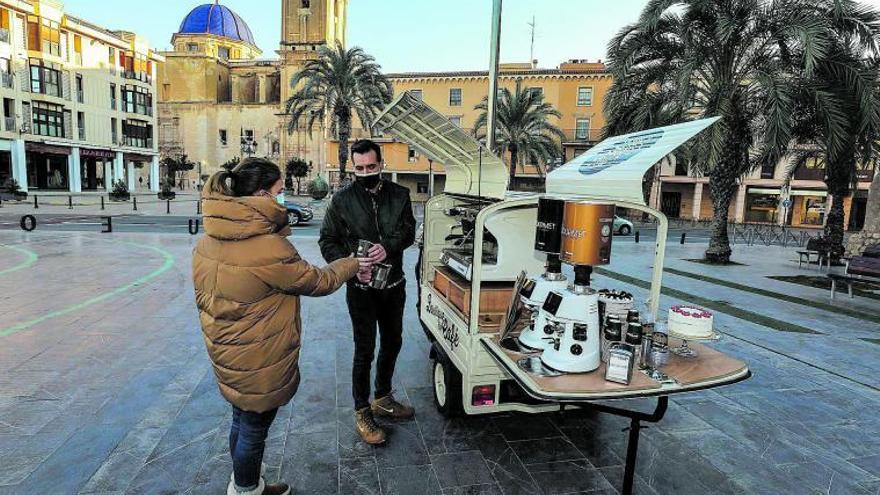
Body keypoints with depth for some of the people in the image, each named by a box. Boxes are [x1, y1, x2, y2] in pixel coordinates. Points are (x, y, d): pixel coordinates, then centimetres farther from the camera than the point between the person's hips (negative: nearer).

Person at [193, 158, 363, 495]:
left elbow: (204, 297, 7)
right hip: (260, 363, -8)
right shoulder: (269, 247, -28)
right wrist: (352, 264, 0)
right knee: (254, 430, 15)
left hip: (226, 354, 8)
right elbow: (317, 282, -16)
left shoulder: (208, 241, -2)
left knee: (241, 422, 26)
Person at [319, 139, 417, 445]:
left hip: (394, 285, 4)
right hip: (361, 288, -4)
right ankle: (362, 412, 22)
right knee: (365, 351, 3)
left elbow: (408, 230, -5)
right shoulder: (342, 199, -6)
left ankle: (382, 399, 40)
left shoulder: (399, 195, 0)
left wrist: (388, 246, -26)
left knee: (392, 343, 18)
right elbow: (327, 241, -3)